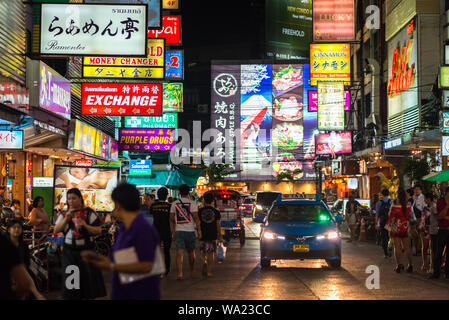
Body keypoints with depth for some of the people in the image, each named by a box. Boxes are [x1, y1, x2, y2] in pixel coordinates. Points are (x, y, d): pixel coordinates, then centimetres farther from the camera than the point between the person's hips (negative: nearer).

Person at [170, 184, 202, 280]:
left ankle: (179, 273, -19)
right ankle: (191, 272, 28)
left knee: (179, 253, -6)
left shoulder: (174, 203, 4)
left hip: (178, 231, 1)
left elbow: (171, 219, 6)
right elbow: (196, 218, -9)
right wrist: (199, 230, -3)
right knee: (191, 253, 15)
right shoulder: (192, 204, -4)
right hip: (190, 231, -1)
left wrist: (173, 232, 13)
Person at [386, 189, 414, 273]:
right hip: (406, 229, 3)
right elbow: (412, 217, 6)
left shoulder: (394, 206, -12)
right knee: (407, 248, 9)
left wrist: (388, 225, 9)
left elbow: (391, 217, -5)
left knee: (397, 247, 3)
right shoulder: (409, 206, -3)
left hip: (396, 229, -3)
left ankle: (398, 265, 2)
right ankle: (410, 265, 11)